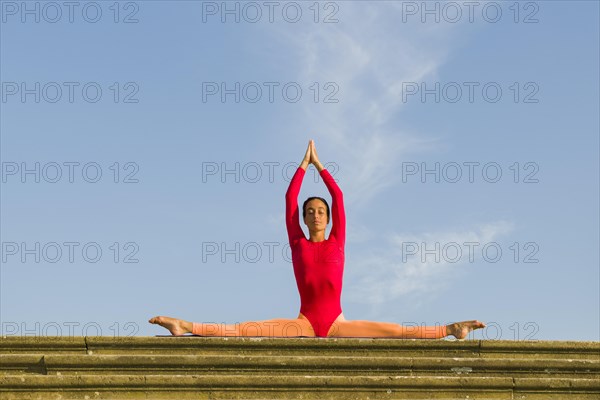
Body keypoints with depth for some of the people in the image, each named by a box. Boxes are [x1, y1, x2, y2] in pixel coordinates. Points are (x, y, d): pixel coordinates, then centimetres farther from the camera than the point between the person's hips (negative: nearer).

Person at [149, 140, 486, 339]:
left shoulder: (337, 242, 10)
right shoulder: (298, 243, 11)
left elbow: (338, 197, 9)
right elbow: (290, 199, 7)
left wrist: (318, 164, 16)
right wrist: (304, 163, 13)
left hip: (337, 323, 1)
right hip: (304, 322, -1)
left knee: (397, 331, -12)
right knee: (245, 330, -17)